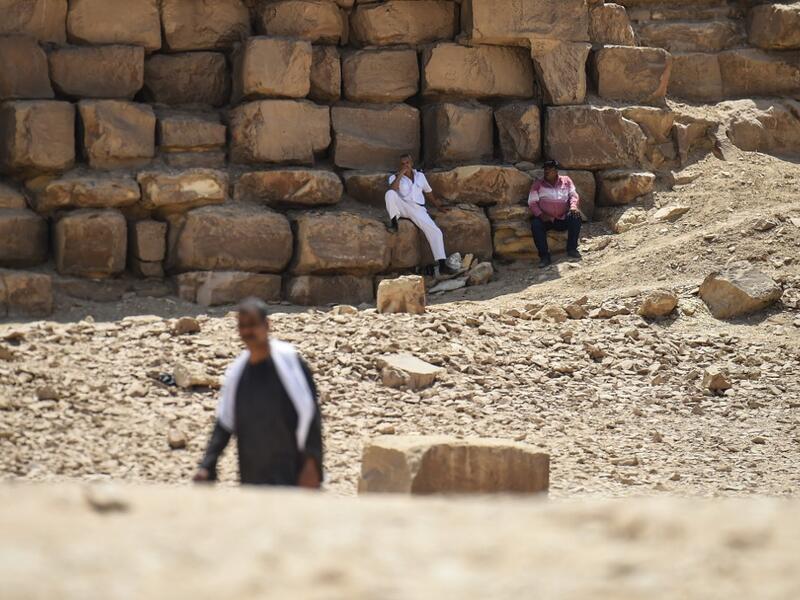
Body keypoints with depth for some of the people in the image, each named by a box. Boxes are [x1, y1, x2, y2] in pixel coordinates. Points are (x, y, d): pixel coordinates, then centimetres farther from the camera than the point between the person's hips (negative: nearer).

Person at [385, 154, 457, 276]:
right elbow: (392, 189, -13)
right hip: (403, 208, -2)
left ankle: (442, 264, -21)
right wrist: (400, 174, -13)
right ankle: (394, 221, -21)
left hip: (418, 209, 2)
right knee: (390, 194, -34)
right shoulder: (395, 177, 9)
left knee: (436, 232, -19)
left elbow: (429, 192, 30)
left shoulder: (420, 175, 20)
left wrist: (439, 205, 24)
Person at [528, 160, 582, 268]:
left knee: (576, 217, -29)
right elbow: (532, 202, 2)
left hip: (563, 219, 1)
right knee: (535, 224, -32)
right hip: (546, 218, -1)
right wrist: (540, 214, -17)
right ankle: (544, 256, -29)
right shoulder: (538, 184, 8)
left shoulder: (566, 181, 12)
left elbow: (573, 195, 6)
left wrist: (573, 206, -18)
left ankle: (572, 249, -18)